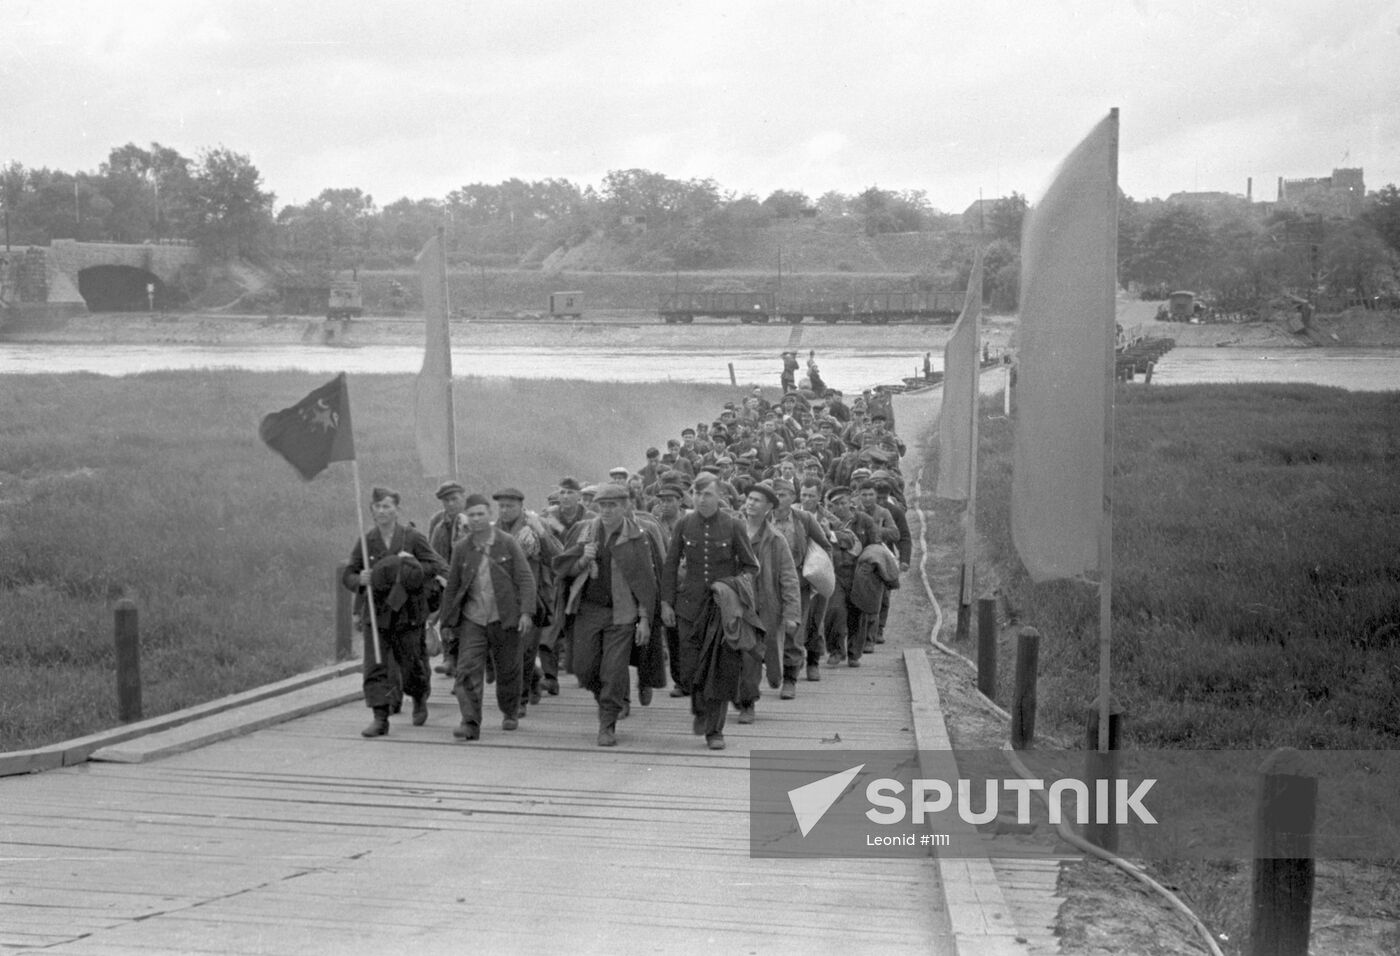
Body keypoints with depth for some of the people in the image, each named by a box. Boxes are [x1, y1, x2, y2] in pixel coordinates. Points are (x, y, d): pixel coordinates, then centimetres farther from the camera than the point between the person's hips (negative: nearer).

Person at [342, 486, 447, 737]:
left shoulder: (413, 537, -2)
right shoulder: (365, 542, 5)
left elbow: (437, 566, -2)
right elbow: (347, 576, 8)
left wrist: (413, 568, -18)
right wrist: (360, 580, -14)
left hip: (407, 612, -1)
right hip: (375, 612, 2)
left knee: (411, 664, 7)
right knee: (375, 665, -9)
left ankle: (419, 700, 37)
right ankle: (380, 718, -7)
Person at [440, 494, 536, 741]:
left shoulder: (508, 543, -3)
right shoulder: (461, 549, 4)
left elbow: (525, 578, -4)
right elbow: (452, 587, 11)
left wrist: (526, 611, -14)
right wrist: (447, 621, 11)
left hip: (504, 619, -1)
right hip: (472, 619, 1)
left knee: (508, 670, 10)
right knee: (468, 670, -12)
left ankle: (510, 714, 33)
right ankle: (470, 723, -13)